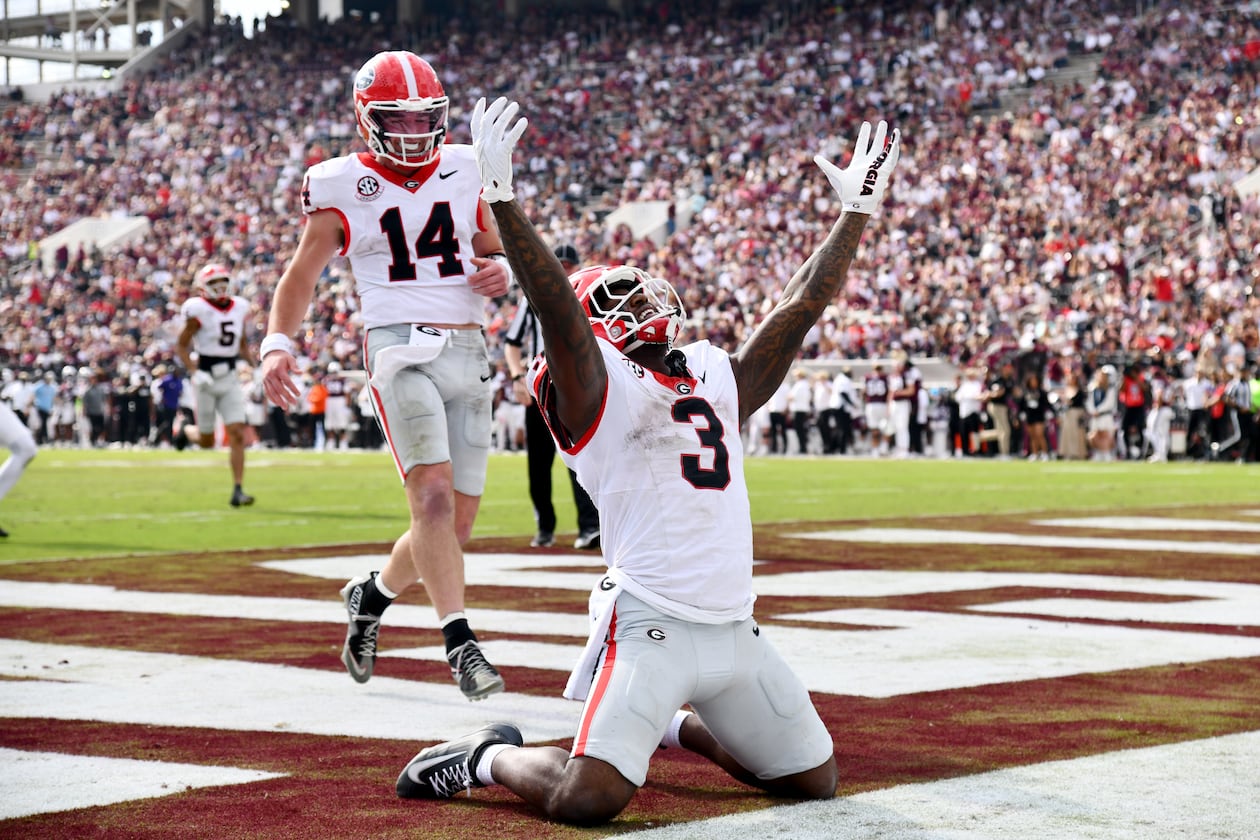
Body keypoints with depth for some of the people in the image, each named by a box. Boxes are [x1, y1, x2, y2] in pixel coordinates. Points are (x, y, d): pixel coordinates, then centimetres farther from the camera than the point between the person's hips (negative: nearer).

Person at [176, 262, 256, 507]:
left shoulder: (239, 308, 4)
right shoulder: (199, 312, -12)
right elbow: (181, 345, -8)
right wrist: (194, 372, -20)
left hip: (230, 380, 4)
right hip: (206, 380, -4)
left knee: (237, 434, -8)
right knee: (207, 442, 5)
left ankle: (237, 491, -6)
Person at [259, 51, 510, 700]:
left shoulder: (463, 172, 11)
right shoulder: (344, 188, 1)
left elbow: (494, 247, 24)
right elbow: (302, 274, 6)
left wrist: (499, 270, -1)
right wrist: (277, 343, -9)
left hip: (468, 351, 5)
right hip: (400, 347, -5)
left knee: (456, 520, 6)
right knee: (433, 496, -23)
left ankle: (371, 595, 32)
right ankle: (461, 643, -23)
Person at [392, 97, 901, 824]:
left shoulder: (718, 379, 17)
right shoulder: (597, 388, -3)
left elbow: (800, 308, 20)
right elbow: (554, 302, -18)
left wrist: (859, 207, 22)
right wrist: (500, 197, -27)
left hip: (734, 628, 7)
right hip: (650, 623, -7)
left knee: (816, 781, 15)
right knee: (587, 800, -21)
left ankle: (675, 725, 35)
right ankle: (491, 757, 12)